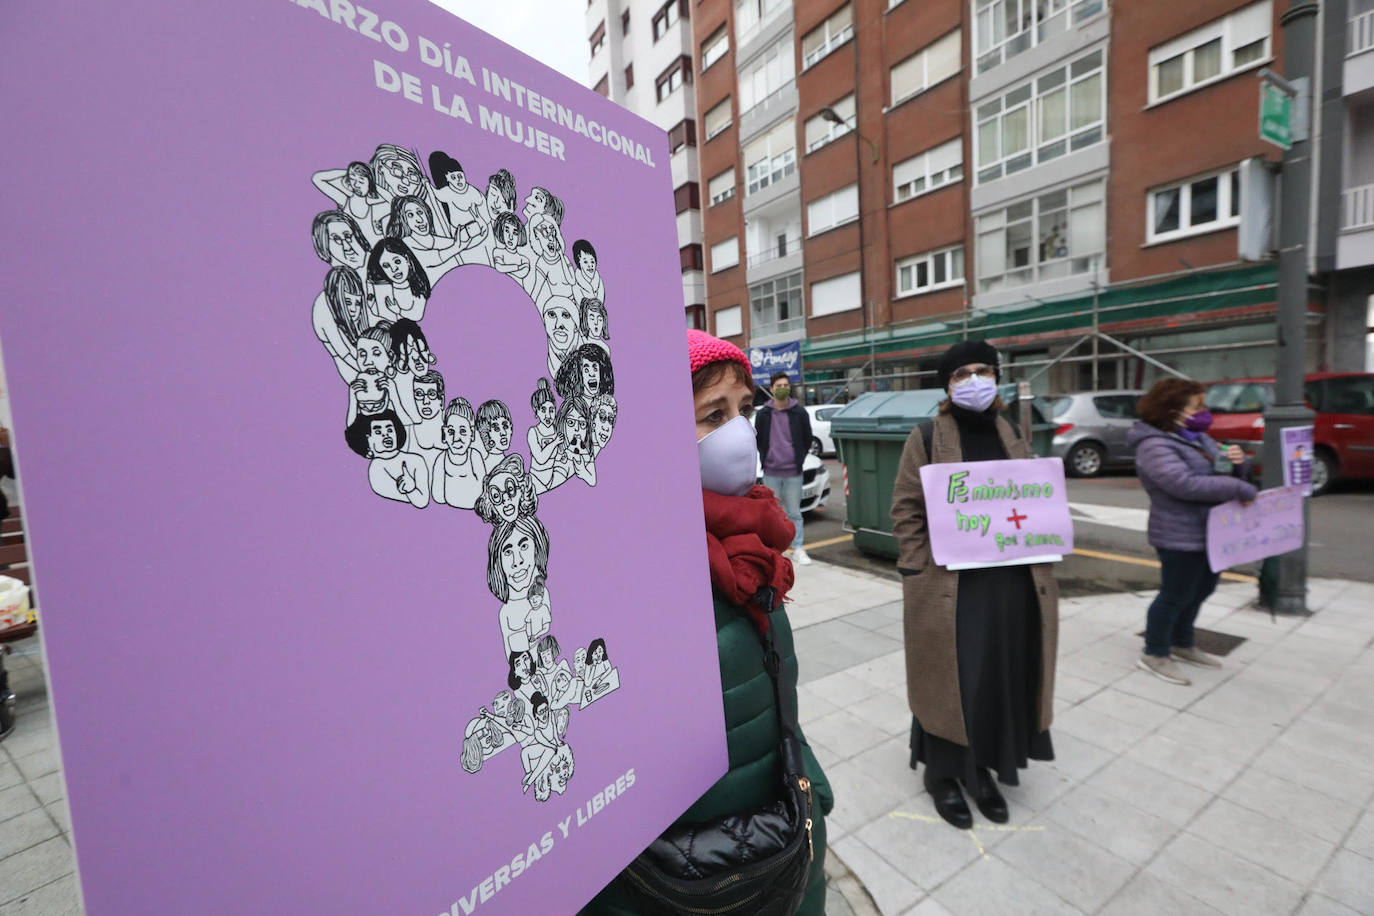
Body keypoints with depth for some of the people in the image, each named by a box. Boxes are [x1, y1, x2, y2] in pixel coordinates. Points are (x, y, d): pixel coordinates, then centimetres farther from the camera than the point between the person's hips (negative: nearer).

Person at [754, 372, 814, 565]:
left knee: (794, 513, 4)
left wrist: (799, 459, 5)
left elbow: (807, 439, 11)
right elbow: (758, 439, 13)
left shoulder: (800, 412, 1)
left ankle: (798, 549, 11)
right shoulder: (763, 414, 2)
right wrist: (765, 459, 6)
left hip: (793, 473, -1)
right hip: (771, 473, 1)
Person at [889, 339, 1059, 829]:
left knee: (1004, 677, 14)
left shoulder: (1011, 436, 11)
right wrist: (915, 574, -14)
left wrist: (1039, 561, 7)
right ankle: (943, 774, 26)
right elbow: (906, 509, -8)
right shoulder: (928, 437, -6)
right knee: (951, 679, 5)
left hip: (1013, 580, 6)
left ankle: (982, 767, 35)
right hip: (950, 583, -5)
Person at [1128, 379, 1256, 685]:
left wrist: (1238, 462, -7)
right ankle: (1154, 654, 17)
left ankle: (1182, 644, 38)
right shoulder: (1155, 446, -20)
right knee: (1175, 596, 1)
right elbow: (1185, 484, -30)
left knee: (1200, 591, 20)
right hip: (1180, 537, -10)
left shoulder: (1197, 437, 10)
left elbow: (1222, 469, 16)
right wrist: (1241, 489, -25)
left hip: (1208, 533, 10)